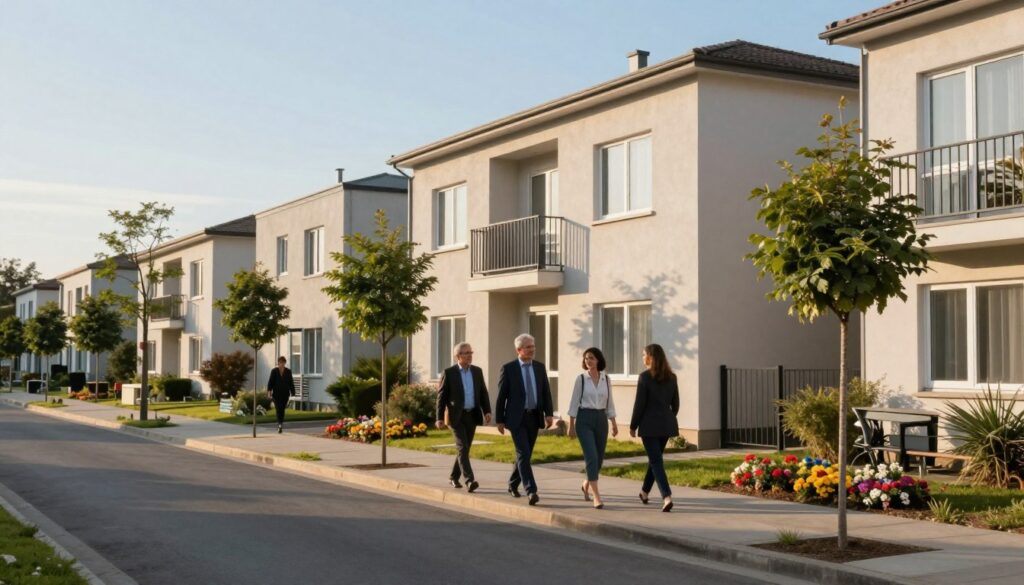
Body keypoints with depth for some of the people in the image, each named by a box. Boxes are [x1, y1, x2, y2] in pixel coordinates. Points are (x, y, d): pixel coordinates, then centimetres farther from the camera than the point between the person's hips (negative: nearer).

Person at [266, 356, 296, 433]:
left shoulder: (288, 371, 6)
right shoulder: (274, 371, 3)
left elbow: (291, 383, 7)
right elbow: (270, 381, -1)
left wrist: (292, 392, 4)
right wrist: (269, 390, -12)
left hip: (285, 393, 1)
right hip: (276, 393, -1)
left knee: (282, 409, 5)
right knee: (278, 409, -11)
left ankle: (280, 425, 16)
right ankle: (280, 424, -19)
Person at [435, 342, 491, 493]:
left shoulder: (477, 371, 8)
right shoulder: (449, 373, -5)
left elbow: (483, 393, 9)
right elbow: (441, 396, -4)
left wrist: (487, 411, -4)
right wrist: (439, 418, -8)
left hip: (472, 416, 5)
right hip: (456, 416, -5)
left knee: (465, 448, 11)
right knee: (462, 448, -14)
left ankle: (453, 477, 27)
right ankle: (469, 481, -21)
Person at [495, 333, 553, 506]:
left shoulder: (540, 367, 8)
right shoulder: (508, 369, -4)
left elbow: (546, 392, 6)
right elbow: (501, 395, -2)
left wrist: (549, 413, -6)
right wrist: (499, 420, -3)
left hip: (534, 417, 5)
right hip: (516, 418, -5)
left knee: (526, 454, 12)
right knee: (523, 454, -14)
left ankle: (513, 484, 32)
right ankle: (531, 491, -18)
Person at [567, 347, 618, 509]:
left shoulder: (606, 380, 6)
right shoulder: (581, 379, -3)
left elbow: (609, 403, 11)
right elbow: (574, 402, -1)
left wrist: (614, 424, 6)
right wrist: (571, 425, -4)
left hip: (601, 420, 4)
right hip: (584, 420, -4)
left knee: (599, 458, 10)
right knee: (592, 457, -15)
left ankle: (587, 485, 38)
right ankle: (597, 497, -15)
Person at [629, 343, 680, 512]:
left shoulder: (645, 377, -12)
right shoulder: (671, 377, 5)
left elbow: (639, 404, -11)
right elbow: (675, 403, 10)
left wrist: (633, 426, -1)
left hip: (650, 424, -6)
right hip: (667, 424, 6)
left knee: (656, 461, -4)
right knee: (655, 457, 21)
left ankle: (667, 497, -19)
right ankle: (645, 492, 35)